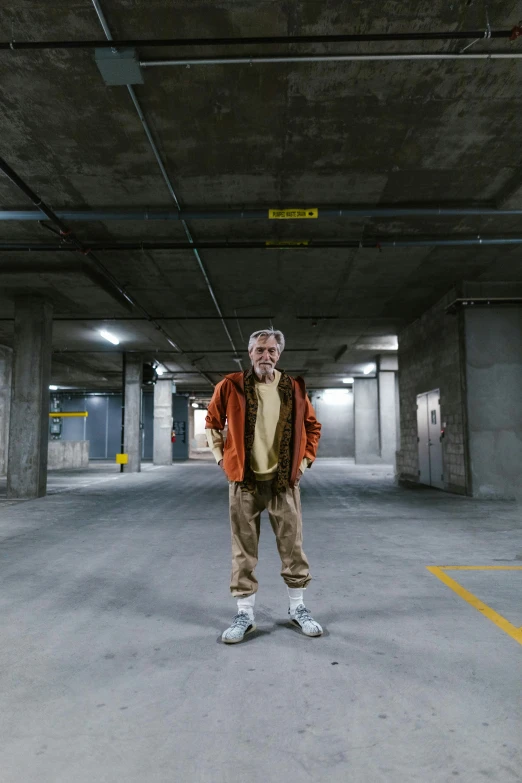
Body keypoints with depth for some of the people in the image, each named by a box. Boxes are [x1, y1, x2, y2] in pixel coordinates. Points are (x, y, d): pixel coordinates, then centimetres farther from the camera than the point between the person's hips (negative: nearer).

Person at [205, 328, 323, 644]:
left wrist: (305, 460, 6)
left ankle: (298, 607, 26)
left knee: (293, 545, 8)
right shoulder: (230, 385, -2)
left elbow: (312, 426, 13)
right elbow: (213, 422, 11)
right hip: (244, 479, -1)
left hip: (284, 479, 1)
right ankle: (245, 614, 19)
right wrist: (222, 457, 4)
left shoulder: (294, 387, 1)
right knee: (244, 550, 5)